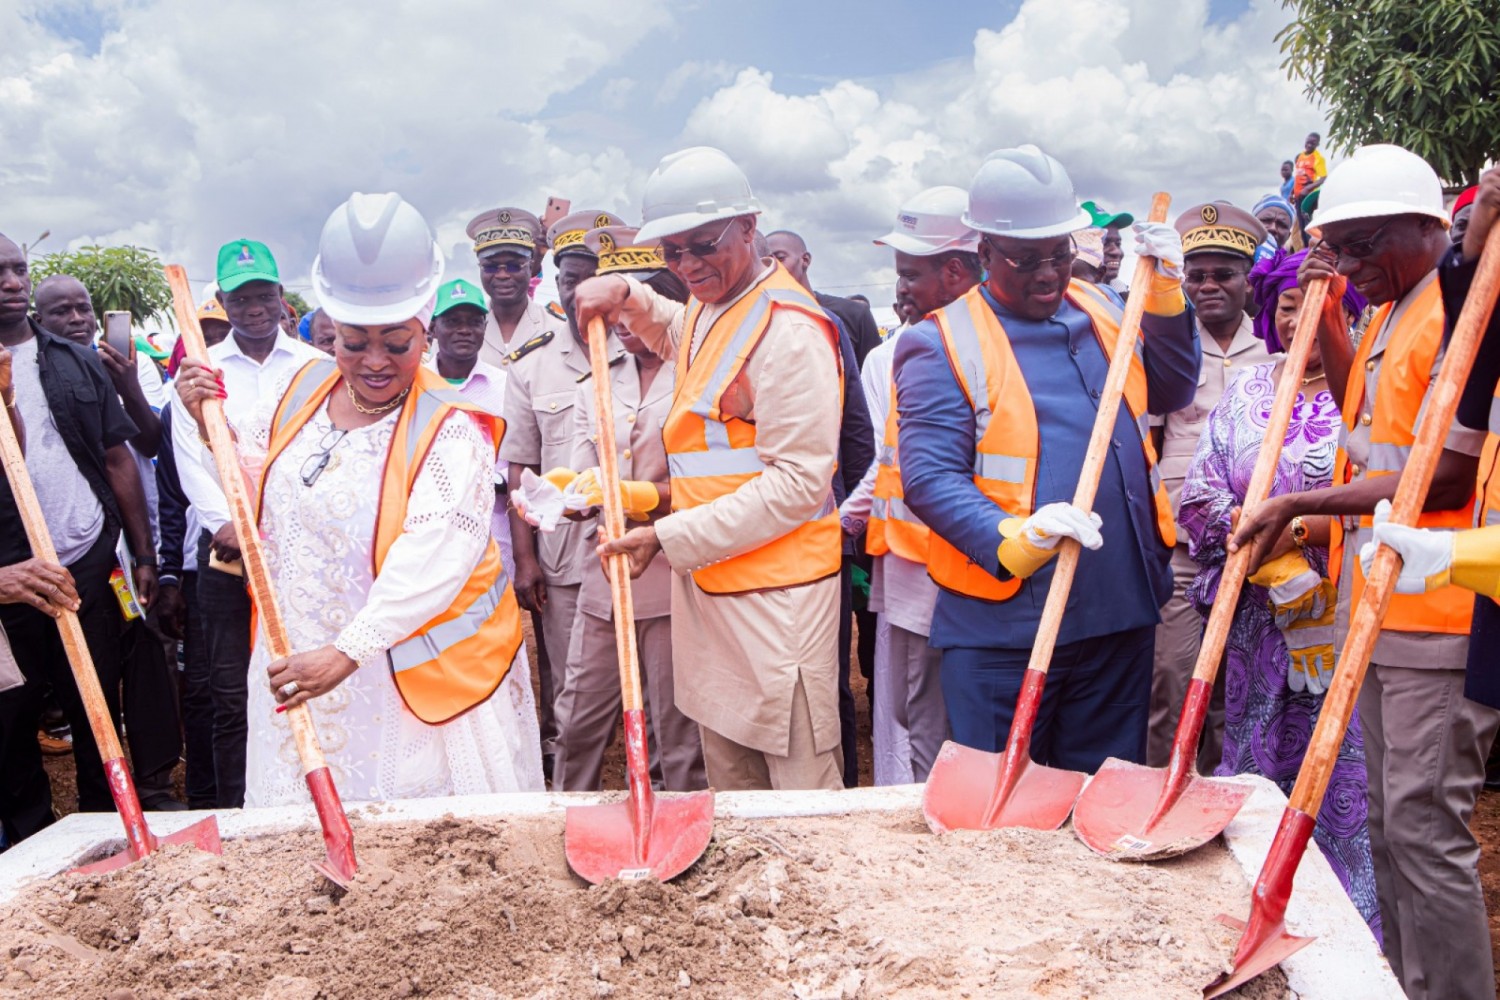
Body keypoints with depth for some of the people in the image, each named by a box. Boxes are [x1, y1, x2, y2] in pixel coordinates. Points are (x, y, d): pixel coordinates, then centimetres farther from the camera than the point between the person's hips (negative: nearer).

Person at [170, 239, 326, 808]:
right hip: (228, 549, 1)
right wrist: (226, 523, -14)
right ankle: (235, 817, 12)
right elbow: (192, 460, 2)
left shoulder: (318, 367, 9)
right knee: (232, 694, 3)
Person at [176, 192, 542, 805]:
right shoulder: (304, 389, 3)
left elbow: (430, 563, -27)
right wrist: (212, 426, 0)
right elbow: (251, 479, 19)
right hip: (300, 653, 6)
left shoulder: (449, 432, -17)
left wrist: (349, 651, -35)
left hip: (419, 674, -5)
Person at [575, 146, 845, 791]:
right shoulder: (705, 310, 14)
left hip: (776, 591, -9)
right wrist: (627, 297, 19)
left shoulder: (787, 327, -16)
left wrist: (671, 538, -19)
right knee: (727, 778, 18)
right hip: (707, 581, 9)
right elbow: (676, 334, 41)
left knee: (800, 782, -1)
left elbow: (798, 482, -20)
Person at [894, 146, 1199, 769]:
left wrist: (1165, 293, 4)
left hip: (1120, 620, 6)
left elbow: (1171, 392, 16)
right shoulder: (943, 344, -8)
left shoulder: (1101, 312, 11)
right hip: (1003, 629, -5)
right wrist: (1015, 538, -31)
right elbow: (929, 479, -16)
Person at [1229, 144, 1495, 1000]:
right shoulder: (1391, 312, 15)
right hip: (1380, 609, 9)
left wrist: (1301, 504, -16)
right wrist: (1329, 318, 10)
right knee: (1390, 824, 16)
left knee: (1425, 828, -4)